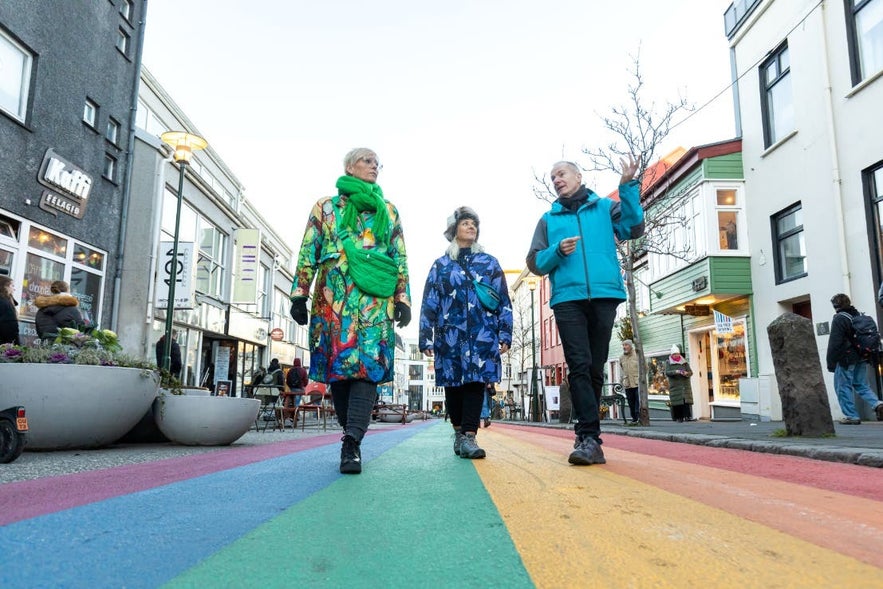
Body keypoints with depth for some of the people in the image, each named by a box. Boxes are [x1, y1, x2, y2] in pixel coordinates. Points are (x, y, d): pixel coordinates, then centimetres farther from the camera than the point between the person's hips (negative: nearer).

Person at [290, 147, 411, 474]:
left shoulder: (388, 211, 20)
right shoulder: (325, 207, 16)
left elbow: (400, 259, 15)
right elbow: (308, 252, 9)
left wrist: (402, 299, 4)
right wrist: (299, 294, 0)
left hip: (376, 301, 0)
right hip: (333, 299, 0)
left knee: (368, 366, -13)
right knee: (337, 365, -2)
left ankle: (351, 443, -16)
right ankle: (353, 438, 12)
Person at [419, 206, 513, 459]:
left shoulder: (490, 263, 15)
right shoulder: (441, 265, 12)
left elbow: (503, 301, 11)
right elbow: (429, 304, 8)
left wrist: (505, 334, 2)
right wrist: (426, 338, 1)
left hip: (482, 335, 0)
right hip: (450, 335, 0)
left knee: (475, 382, -8)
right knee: (453, 384, 4)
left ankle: (468, 437, -7)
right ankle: (459, 431, 20)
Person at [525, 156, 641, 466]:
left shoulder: (605, 206, 16)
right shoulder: (548, 219, 19)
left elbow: (633, 228, -1)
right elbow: (535, 263, 13)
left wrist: (628, 187, -8)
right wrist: (557, 251, -6)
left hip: (605, 296, 0)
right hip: (568, 298, 0)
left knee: (595, 368, 3)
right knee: (580, 366, -11)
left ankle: (587, 437, 11)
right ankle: (589, 438, -14)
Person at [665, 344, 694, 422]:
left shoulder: (684, 362, 14)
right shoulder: (668, 362, 7)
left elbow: (691, 372, 8)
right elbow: (667, 373, -5)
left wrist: (686, 373, -16)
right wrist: (675, 372, -22)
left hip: (685, 385, 2)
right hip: (675, 386, -2)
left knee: (686, 401, -9)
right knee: (677, 401, -6)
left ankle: (687, 416, -11)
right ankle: (678, 418, -2)